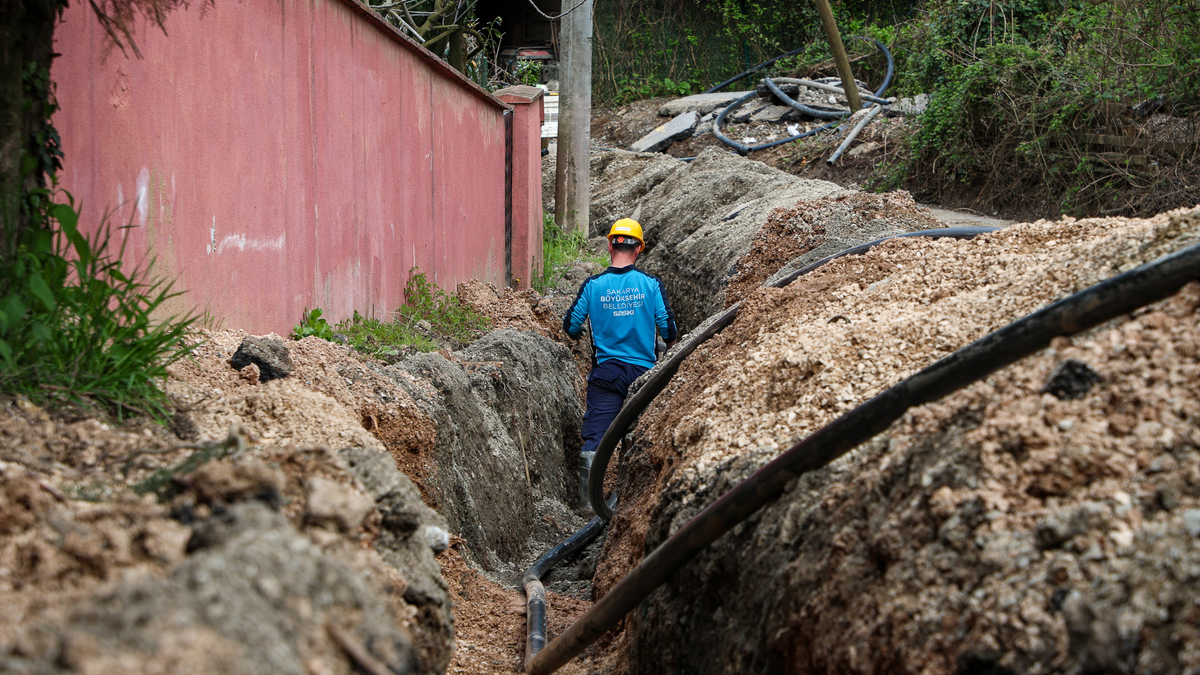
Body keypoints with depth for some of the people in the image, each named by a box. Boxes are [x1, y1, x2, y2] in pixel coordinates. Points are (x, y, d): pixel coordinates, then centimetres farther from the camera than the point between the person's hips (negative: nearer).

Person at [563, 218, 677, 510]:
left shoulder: (593, 285, -4)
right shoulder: (651, 284, -5)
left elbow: (570, 325, 2)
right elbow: (668, 329, -3)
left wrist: (575, 333, 27)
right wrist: (669, 342, 20)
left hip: (605, 371, 0)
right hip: (643, 371, 1)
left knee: (594, 434, -3)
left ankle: (588, 499, -16)